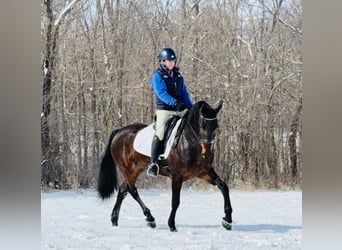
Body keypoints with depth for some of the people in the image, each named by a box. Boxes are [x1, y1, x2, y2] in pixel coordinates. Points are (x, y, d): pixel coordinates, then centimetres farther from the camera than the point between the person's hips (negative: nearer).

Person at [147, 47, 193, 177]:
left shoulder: (178, 76, 17)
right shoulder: (157, 76, -3)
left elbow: (184, 93, 16)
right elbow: (162, 93, -16)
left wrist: (190, 107, 0)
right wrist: (175, 103, -29)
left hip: (178, 110, 6)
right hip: (163, 109, -6)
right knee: (160, 133, -20)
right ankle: (153, 163, -19)